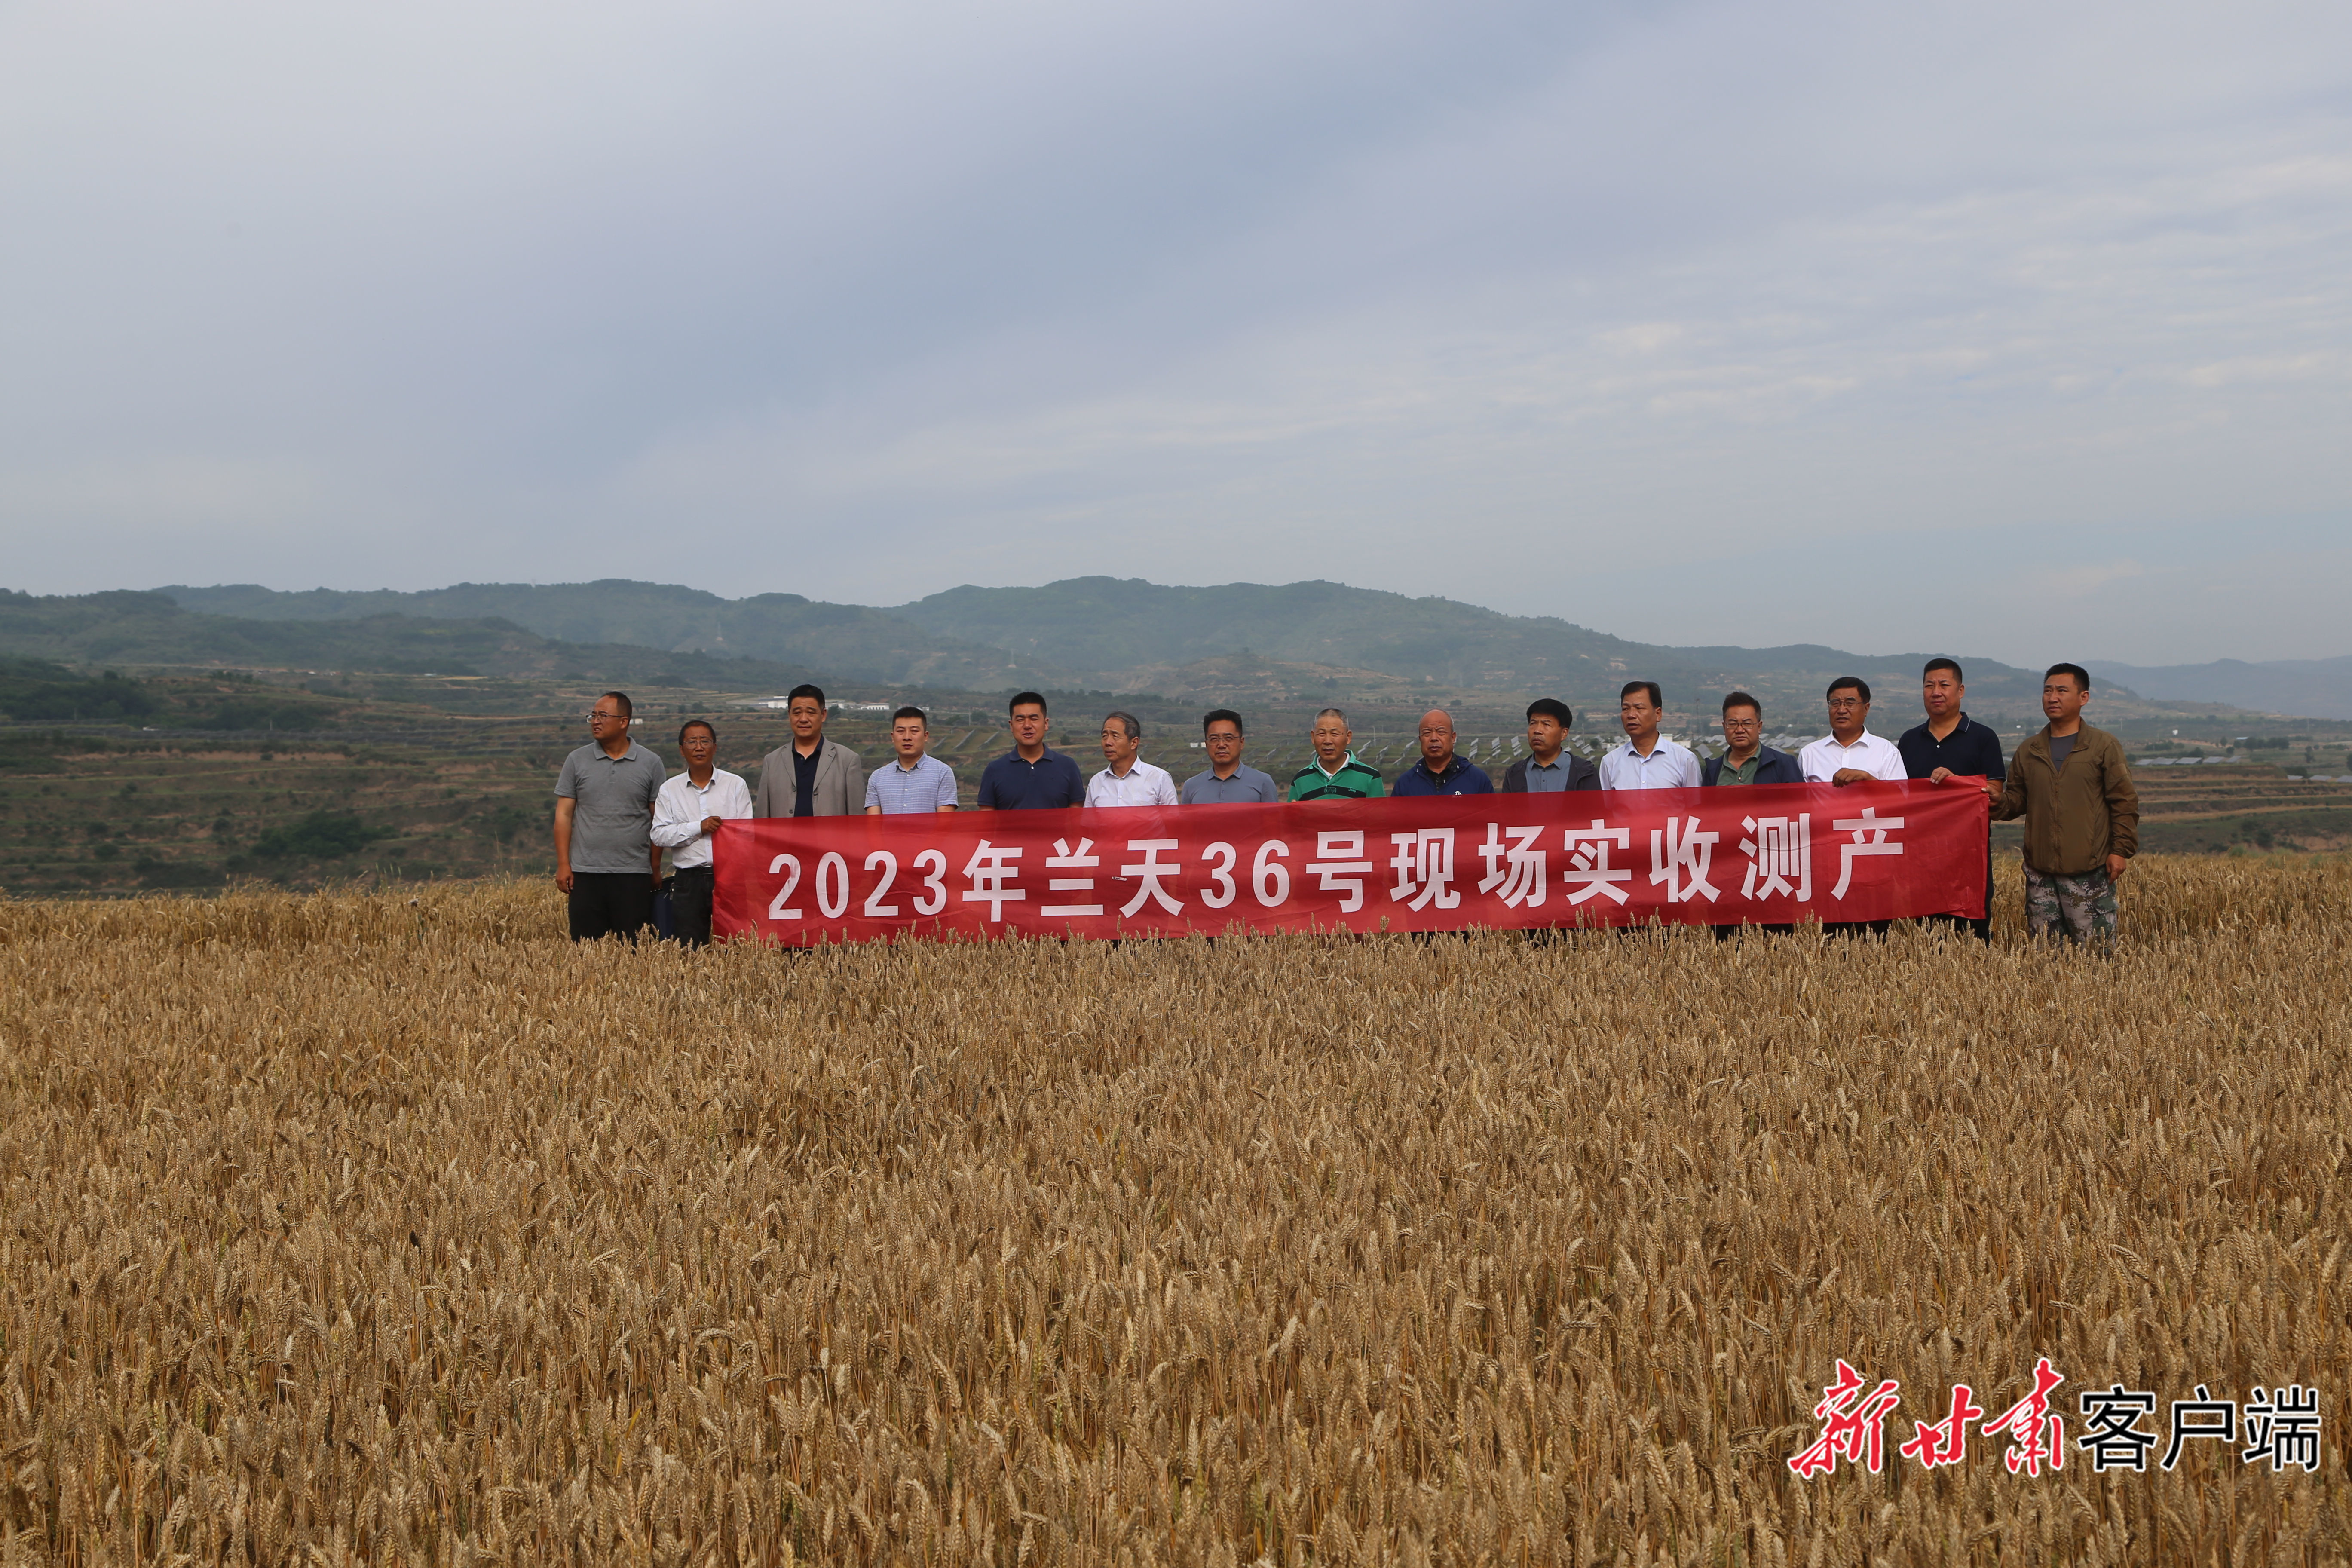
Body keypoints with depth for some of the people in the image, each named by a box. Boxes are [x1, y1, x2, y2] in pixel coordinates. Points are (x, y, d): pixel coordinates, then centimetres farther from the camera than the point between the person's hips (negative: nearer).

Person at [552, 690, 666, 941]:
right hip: (585, 873, 1)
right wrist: (563, 865, -2)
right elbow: (564, 815, 6)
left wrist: (656, 869, 5)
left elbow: (657, 820, 6)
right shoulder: (577, 761, 7)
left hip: (634, 873, -1)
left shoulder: (650, 763, 4)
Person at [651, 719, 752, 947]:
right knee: (691, 952, 0)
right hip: (688, 882, 1)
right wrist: (698, 827, -10)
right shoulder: (670, 790, 9)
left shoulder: (736, 785, 8)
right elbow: (659, 835, 0)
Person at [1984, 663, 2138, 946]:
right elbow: (2018, 800, 17)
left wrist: (2121, 850, -6)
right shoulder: (2028, 751, 13)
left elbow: (2125, 802, 1)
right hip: (2040, 872, 4)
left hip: (2089, 872, -4)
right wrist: (1999, 801, -6)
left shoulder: (2105, 747, 2)